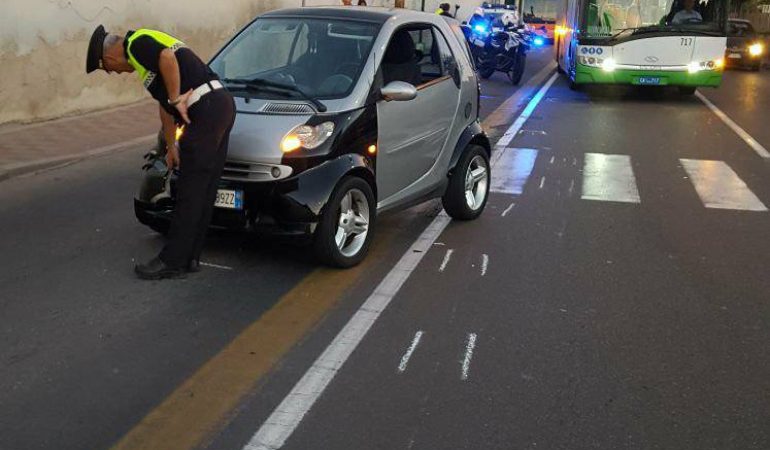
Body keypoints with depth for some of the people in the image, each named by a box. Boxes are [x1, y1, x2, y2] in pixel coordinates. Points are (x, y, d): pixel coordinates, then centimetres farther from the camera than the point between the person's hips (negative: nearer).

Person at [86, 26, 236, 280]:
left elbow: (168, 58, -25)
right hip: (220, 104, 10)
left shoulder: (136, 43, -3)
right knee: (204, 190, 12)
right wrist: (171, 145, 35)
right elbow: (165, 105, 32)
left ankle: (172, 261, 5)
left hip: (207, 108, -10)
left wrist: (176, 99, -13)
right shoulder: (144, 48, 27)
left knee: (190, 191, -3)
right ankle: (189, 257, 19)